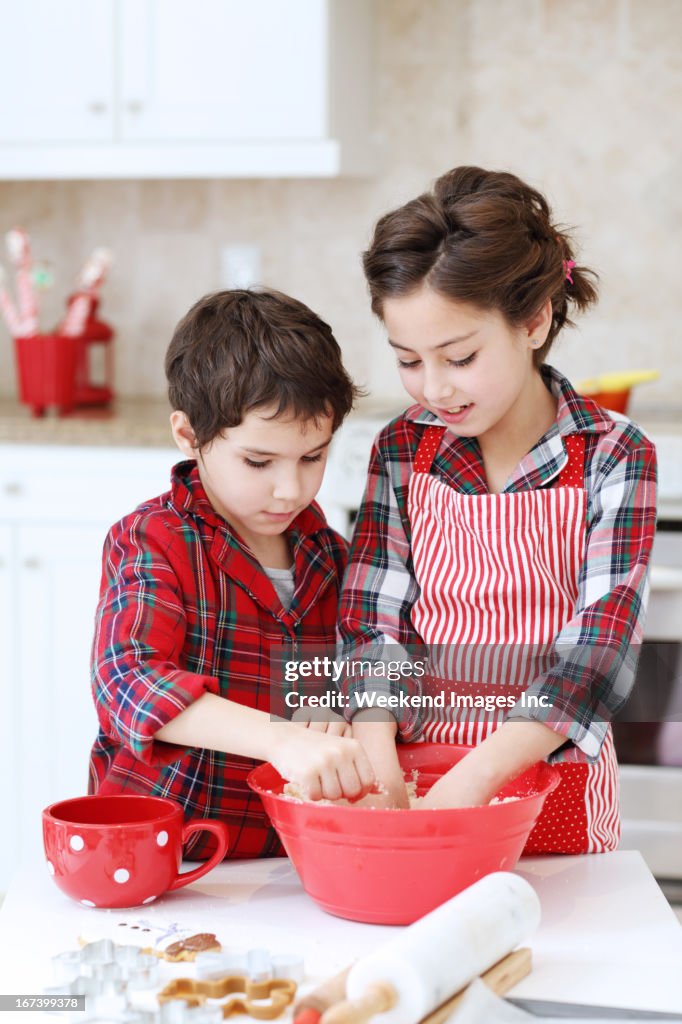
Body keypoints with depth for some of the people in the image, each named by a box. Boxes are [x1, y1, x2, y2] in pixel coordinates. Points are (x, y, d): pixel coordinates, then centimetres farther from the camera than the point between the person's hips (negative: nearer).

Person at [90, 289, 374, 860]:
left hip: (285, 851, 1)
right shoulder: (152, 541, -6)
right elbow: (131, 681, -21)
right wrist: (280, 739, -34)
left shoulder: (327, 556, 10)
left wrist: (334, 724, -6)